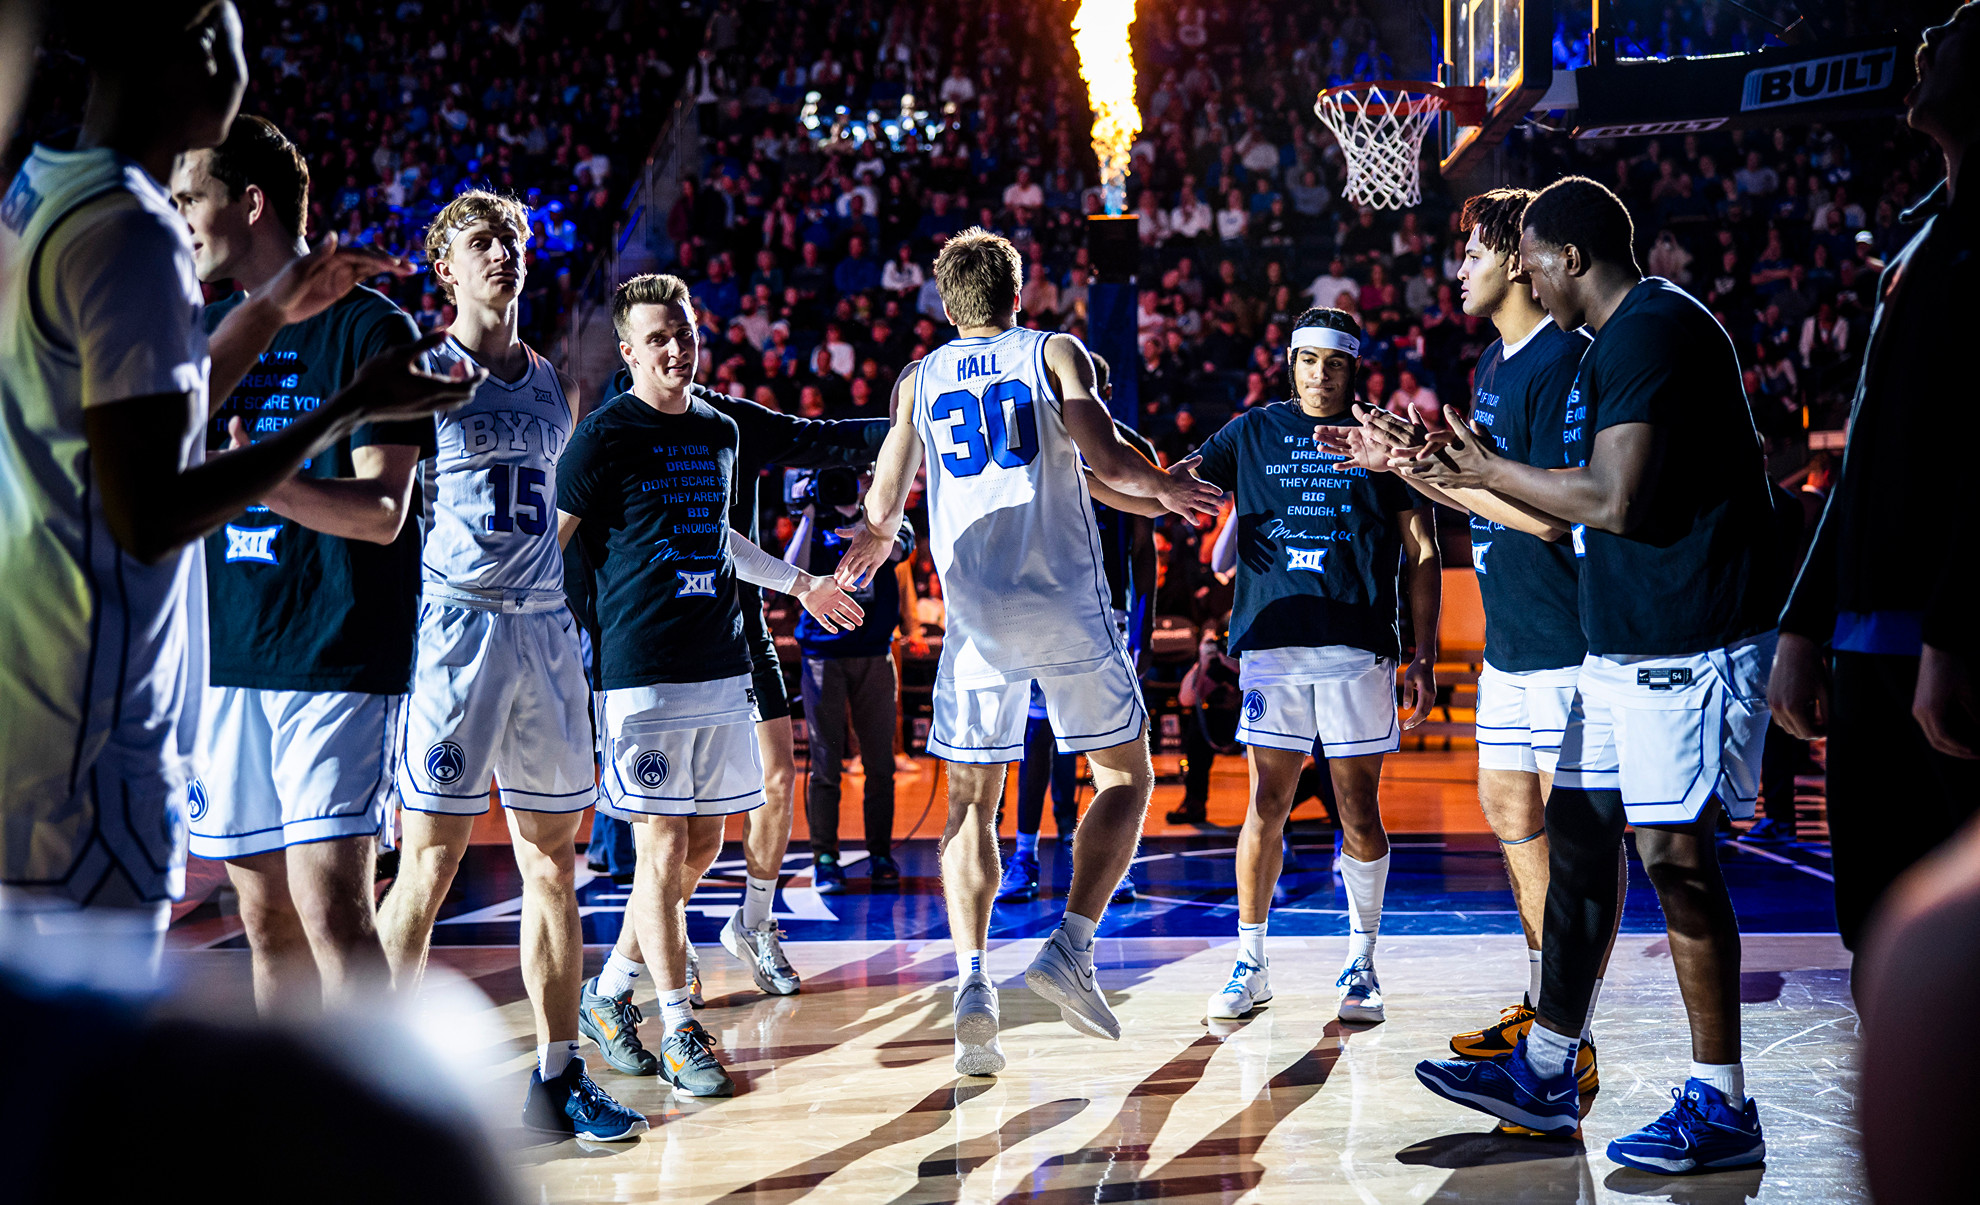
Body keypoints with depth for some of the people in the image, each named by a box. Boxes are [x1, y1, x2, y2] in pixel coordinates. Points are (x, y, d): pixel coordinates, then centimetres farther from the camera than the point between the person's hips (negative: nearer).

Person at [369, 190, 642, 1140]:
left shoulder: (556, 386, 17)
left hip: (545, 627, 6)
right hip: (453, 626, -6)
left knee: (553, 860, 7)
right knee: (429, 863, -6)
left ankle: (558, 1078, 15)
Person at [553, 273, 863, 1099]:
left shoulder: (720, 433, 14)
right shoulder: (605, 435, -5)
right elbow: (548, 542, -6)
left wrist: (799, 585, 39)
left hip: (721, 666, 7)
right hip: (641, 672, -7)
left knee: (698, 846, 9)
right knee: (661, 849, -5)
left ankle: (608, 994, 25)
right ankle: (678, 1027, 6)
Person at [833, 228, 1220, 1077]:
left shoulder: (920, 379, 13)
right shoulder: (1055, 353, 6)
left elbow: (883, 507, 11)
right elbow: (1104, 458, -8)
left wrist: (875, 537, 34)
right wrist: (1161, 486, 12)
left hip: (975, 616, 2)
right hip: (1066, 604, -2)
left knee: (971, 804, 10)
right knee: (1125, 776, 12)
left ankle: (972, 983, -5)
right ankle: (1070, 947, -5)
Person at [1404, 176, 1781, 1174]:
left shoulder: (1650, 329, -14)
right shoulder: (1620, 338, 19)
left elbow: (1617, 499, -23)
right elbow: (1586, 510, 22)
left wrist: (1493, 471, -9)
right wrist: (1453, 473, 20)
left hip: (1689, 642, -11)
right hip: (1627, 642, 11)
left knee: (1674, 857, -7)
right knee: (1576, 833, 12)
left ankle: (1720, 1108, 3)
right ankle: (1545, 1073, 20)